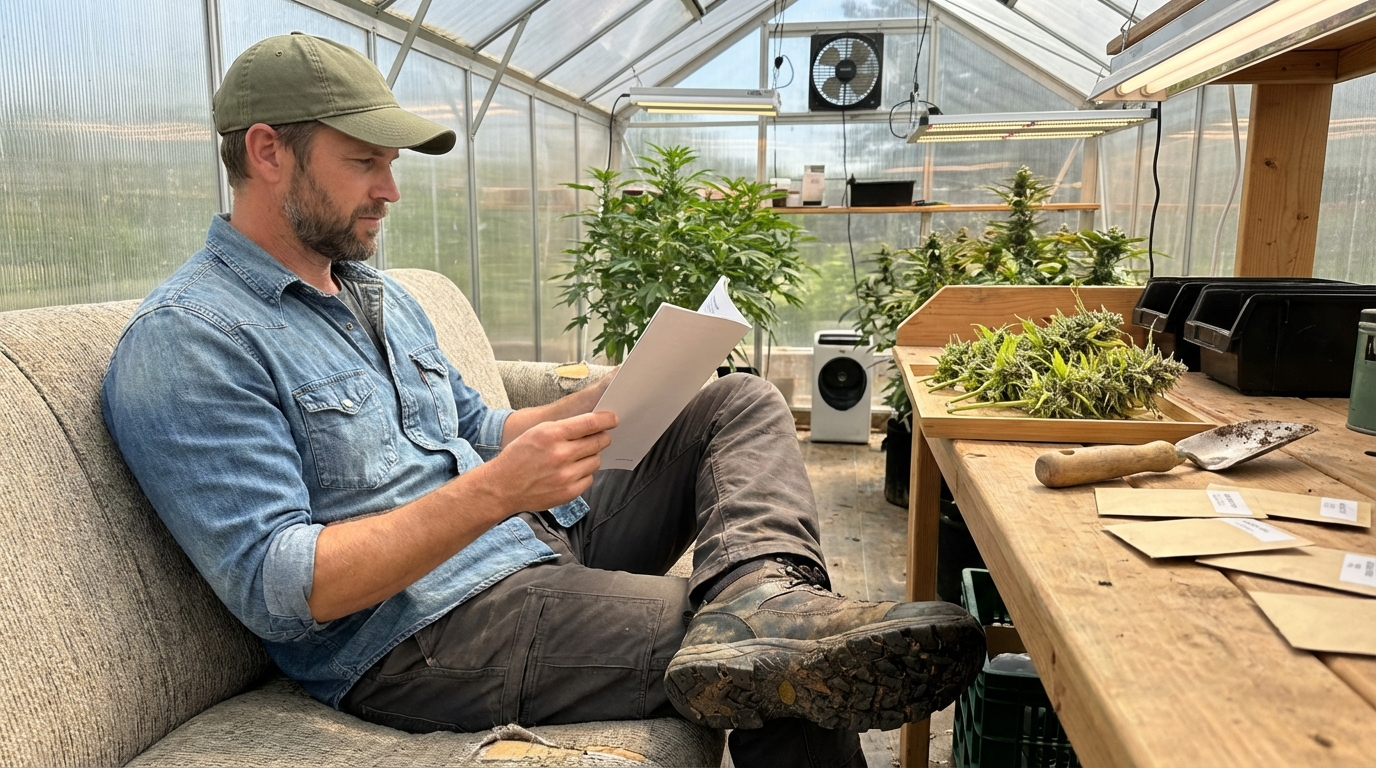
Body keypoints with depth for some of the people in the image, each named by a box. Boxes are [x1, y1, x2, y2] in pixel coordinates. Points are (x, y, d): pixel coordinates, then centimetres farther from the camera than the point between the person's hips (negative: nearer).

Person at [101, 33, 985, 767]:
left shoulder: (379, 294, 17)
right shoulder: (186, 341, -11)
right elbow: (276, 589, -19)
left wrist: (604, 403, 1)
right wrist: (493, 492, -27)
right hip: (430, 634, -9)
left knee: (741, 405, -4)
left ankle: (758, 599, -25)